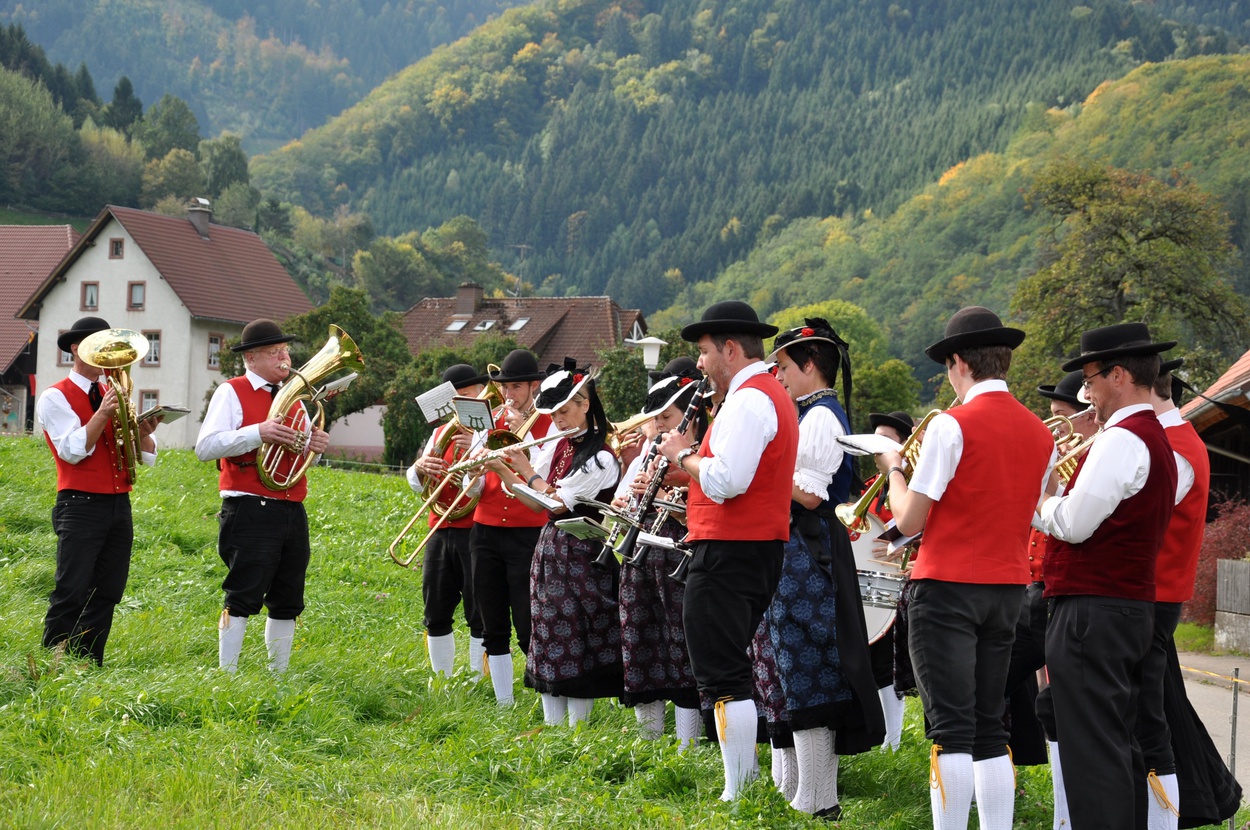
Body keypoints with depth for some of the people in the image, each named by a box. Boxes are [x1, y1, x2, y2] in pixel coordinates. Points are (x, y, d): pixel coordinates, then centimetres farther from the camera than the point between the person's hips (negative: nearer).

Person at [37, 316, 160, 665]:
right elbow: (72, 450, -13)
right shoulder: (56, 397, 0)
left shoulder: (116, 395, 18)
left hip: (119, 505, 6)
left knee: (107, 594, 4)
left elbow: (148, 457, 13)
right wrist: (102, 413, -19)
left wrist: (144, 434, -9)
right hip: (81, 506, -6)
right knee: (71, 593, -11)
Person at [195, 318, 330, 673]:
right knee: (242, 599, -9)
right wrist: (257, 433, -22)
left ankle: (279, 675, 17)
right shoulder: (231, 393, -1)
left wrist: (314, 444, 2)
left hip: (292, 511, 7)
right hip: (250, 512, -7)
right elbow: (205, 448, -12)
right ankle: (226, 677, -5)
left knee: (287, 602, 9)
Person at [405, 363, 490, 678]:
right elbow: (417, 484, 14)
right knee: (436, 615, 10)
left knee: (479, 616, -4)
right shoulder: (441, 433, 16)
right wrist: (419, 467, -8)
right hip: (440, 533, 6)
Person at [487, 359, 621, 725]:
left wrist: (525, 469, -11)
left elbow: (556, 503, -18)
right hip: (549, 551, 8)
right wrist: (501, 470, 0)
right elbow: (536, 502, 11)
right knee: (547, 643, 10)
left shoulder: (600, 458, -16)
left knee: (576, 649, -3)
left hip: (579, 557, -8)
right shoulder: (560, 447, 10)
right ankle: (551, 726, 17)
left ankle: (576, 731, 4)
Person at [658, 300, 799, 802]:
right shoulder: (773, 395, 18)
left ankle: (738, 798, -7)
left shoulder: (746, 400, -16)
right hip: (761, 547, 11)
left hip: (727, 552, -11)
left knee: (722, 677, -8)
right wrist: (694, 458, 9)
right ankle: (747, 779, 24)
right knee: (731, 671, 19)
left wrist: (684, 455, -9)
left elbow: (726, 482, -26)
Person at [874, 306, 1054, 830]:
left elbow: (909, 521, -11)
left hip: (948, 587, -6)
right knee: (988, 730, 12)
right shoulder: (1040, 433, 8)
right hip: (1009, 588, 6)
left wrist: (893, 468, 8)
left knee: (951, 730, -7)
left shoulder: (952, 425, -12)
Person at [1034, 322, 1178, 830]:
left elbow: (1073, 525, -18)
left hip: (1092, 611, -10)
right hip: (1133, 608, 10)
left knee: (1090, 748, -9)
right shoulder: (1157, 441, 17)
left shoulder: (1122, 439, -15)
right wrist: (1052, 502, 13)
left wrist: (1035, 502, 0)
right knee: (1118, 745, 13)